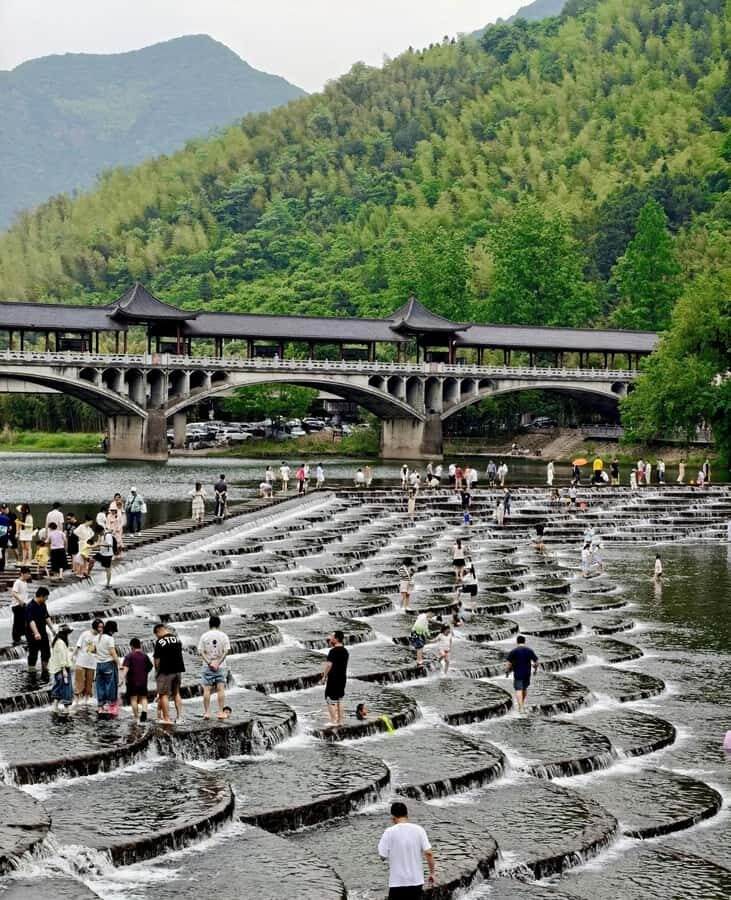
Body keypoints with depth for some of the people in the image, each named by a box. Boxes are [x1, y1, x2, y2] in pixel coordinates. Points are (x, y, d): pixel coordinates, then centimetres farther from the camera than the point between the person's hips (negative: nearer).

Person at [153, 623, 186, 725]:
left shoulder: (159, 642, -12)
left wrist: (157, 670, 3)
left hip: (166, 671, -7)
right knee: (177, 693, 17)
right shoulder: (177, 638, 8)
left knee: (164, 695, 1)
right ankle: (179, 716, 15)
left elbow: (157, 659, -10)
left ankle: (166, 718, 0)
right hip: (178, 670, 7)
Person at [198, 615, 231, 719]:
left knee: (207, 689, 1)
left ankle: (207, 712, -1)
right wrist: (218, 663, -9)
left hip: (207, 667, 0)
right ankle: (221, 712, -1)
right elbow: (226, 651, -7)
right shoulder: (223, 636, -1)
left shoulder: (204, 636, 0)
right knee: (221, 689, 2)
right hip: (221, 667, 0)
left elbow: (201, 652, -6)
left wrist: (209, 663, -10)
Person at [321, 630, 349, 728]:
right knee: (340, 700, 14)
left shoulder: (333, 651, -16)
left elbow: (329, 664, -22)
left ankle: (333, 722, -2)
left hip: (333, 679, -8)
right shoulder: (345, 651, 10)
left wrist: (324, 676, -12)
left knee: (330, 700, -1)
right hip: (343, 678, 8)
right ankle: (340, 721, 15)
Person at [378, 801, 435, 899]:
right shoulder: (419, 830, -4)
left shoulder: (389, 832, -11)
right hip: (416, 880, 3)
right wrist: (432, 873, 4)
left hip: (397, 882, -3)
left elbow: (382, 856, -7)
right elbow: (428, 853, -7)